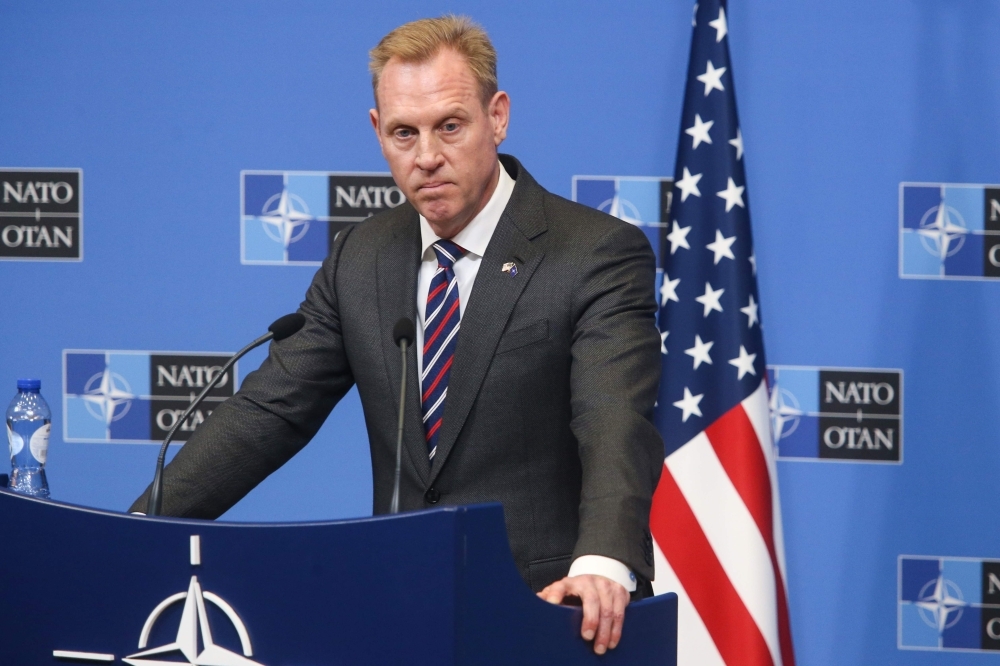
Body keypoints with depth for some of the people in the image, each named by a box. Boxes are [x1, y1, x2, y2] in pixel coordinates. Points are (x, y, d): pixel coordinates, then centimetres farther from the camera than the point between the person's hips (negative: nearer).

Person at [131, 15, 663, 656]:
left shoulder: (600, 255, -8)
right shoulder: (359, 259, 9)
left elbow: (616, 424, -22)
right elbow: (271, 410, 7)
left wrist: (601, 565, -41)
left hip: (553, 611, -4)